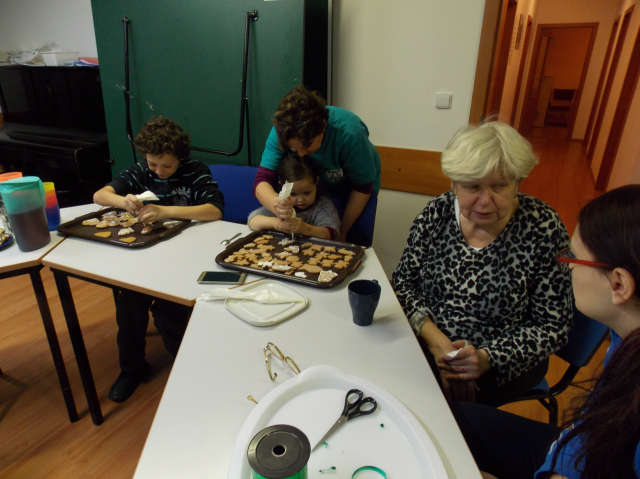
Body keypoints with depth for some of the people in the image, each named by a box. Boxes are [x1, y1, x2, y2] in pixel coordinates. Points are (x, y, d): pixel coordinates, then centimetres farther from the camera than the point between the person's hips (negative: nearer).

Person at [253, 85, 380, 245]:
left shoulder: (349, 133, -38)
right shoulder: (283, 130, -30)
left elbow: (362, 188, -24)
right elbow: (262, 180, -33)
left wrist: (343, 230, -16)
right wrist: (275, 204, -57)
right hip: (323, 186, 2)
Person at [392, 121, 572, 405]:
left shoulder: (543, 230, -15)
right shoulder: (437, 213, -7)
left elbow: (553, 327, -9)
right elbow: (403, 281, -1)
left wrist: (487, 358, -23)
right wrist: (433, 336, -16)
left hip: (505, 363, -2)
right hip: (426, 343, 3)